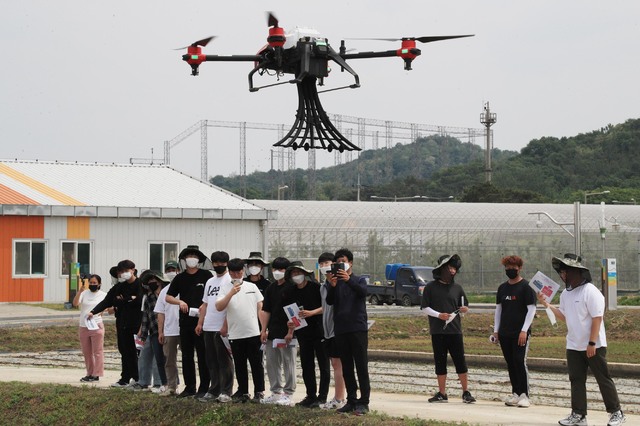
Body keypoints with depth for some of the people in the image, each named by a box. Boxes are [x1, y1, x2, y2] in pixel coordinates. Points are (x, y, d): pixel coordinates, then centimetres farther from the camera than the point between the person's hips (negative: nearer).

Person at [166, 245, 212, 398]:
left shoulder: (206, 275, -1)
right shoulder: (180, 278, 10)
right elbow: (168, 297, 13)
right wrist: (179, 302, -6)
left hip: (202, 321, -5)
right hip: (185, 321, 5)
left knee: (203, 355, -3)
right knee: (187, 355, 9)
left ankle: (204, 387, 1)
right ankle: (189, 387, 16)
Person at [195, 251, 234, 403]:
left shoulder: (230, 281, -5)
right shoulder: (210, 282, 19)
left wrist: (225, 325, -18)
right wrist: (200, 323, 12)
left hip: (222, 328, -7)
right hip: (208, 328, 7)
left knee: (224, 360, -4)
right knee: (211, 361, 10)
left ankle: (226, 392, -2)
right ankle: (214, 391, 16)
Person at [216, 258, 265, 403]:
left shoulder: (252, 287, 7)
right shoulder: (225, 289, 3)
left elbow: (261, 306, 10)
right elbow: (219, 307, -11)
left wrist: (262, 327, 3)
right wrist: (231, 293, -21)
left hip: (253, 332, 0)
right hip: (235, 334, 0)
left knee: (256, 364, 2)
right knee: (240, 365, 8)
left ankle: (259, 392, 9)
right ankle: (243, 392, 17)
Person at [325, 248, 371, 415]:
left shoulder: (359, 280, 4)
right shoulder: (335, 283, 10)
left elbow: (363, 292, -18)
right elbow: (329, 301, -6)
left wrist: (348, 279, -34)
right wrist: (332, 285, -24)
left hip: (358, 328, -3)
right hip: (341, 329, 3)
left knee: (361, 366, -6)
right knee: (346, 368, 7)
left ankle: (363, 403, -6)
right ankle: (351, 401, 12)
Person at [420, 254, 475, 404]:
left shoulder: (457, 288, 10)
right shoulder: (431, 287, 2)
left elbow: (465, 307, 17)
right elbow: (425, 308, 1)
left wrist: (465, 309, -7)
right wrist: (439, 315, -14)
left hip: (455, 330, 1)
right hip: (437, 331, -1)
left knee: (460, 362, -2)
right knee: (440, 362, 4)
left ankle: (466, 393, 3)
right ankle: (442, 394, 11)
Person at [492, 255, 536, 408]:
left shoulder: (526, 287, -4)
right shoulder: (502, 288, 13)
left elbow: (531, 309, -8)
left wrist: (524, 330, -14)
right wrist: (496, 330, 13)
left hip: (520, 333, -6)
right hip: (504, 333, 6)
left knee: (520, 362, -11)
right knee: (510, 364, 7)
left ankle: (524, 395, -8)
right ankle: (515, 393, 13)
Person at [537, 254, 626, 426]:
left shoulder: (590, 291, -15)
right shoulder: (566, 293, 9)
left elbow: (597, 318, -18)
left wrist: (592, 343, -21)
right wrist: (547, 304, 4)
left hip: (594, 346, -8)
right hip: (573, 346, 8)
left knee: (603, 379, -1)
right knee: (576, 380, 8)